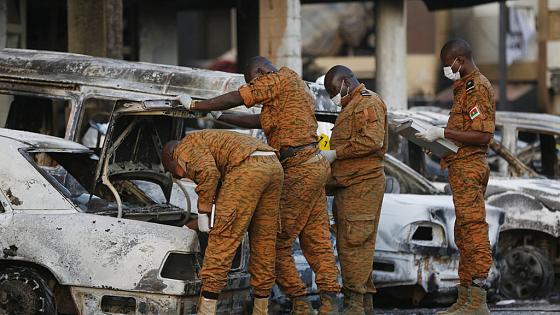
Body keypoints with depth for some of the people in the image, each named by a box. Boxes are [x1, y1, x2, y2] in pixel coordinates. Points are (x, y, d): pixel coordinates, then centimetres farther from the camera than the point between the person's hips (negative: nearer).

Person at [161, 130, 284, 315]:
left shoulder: (185, 148, 11)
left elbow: (208, 172, -9)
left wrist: (202, 213, -3)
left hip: (248, 169, -9)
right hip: (274, 167, 9)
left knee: (222, 239, -5)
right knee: (264, 243, 15)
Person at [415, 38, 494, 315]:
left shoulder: (477, 87, -13)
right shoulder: (465, 86, 19)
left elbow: (483, 135, -21)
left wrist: (443, 133, -20)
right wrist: (438, 138, 13)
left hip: (468, 167, -11)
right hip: (463, 169, 11)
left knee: (473, 232, -11)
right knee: (464, 235, 12)